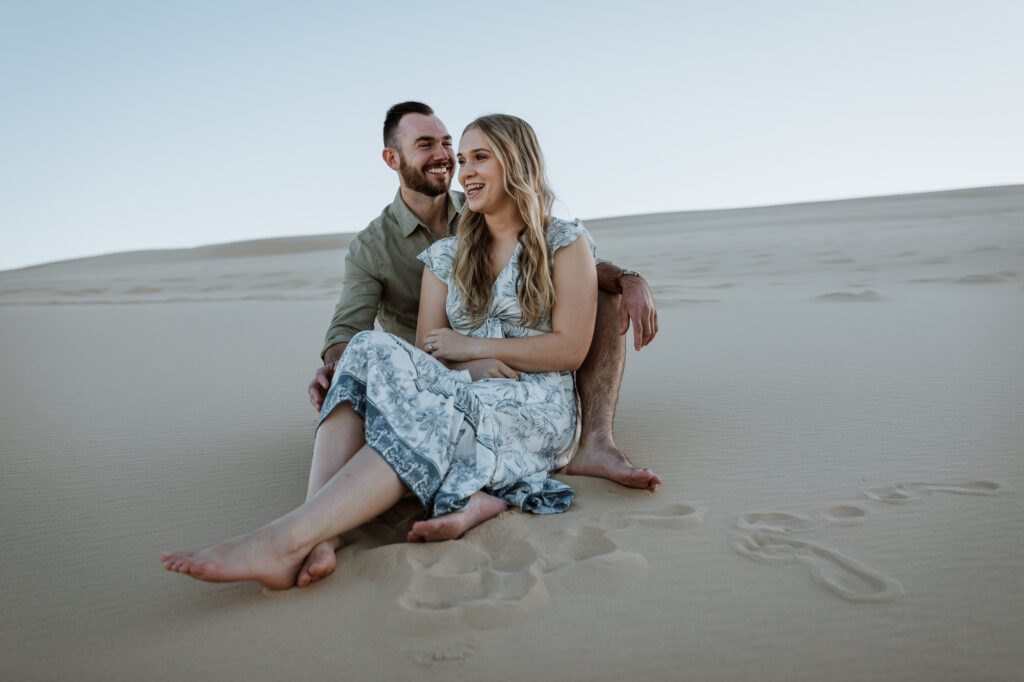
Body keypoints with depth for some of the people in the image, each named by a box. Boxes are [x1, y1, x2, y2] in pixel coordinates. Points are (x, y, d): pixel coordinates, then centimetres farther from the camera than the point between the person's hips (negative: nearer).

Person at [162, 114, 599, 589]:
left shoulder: (566, 243, 6)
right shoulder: (446, 256, 18)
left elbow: (571, 349, -4)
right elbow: (428, 347, 7)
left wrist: (469, 346, -7)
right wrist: (473, 369, -15)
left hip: (538, 408, -3)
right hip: (463, 393, 4)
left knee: (431, 413, -37)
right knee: (372, 349, -28)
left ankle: (285, 540, -45)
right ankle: (317, 537, -45)